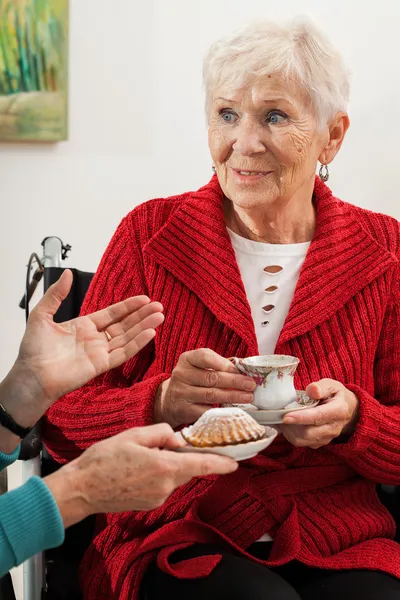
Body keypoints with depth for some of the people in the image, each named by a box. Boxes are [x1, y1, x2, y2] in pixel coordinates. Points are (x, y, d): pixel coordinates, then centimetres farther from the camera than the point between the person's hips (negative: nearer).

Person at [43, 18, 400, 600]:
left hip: (342, 549, 3)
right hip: (179, 544, -2)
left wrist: (352, 420, -17)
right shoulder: (152, 234, 0)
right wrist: (162, 404, -22)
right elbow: (65, 421, -2)